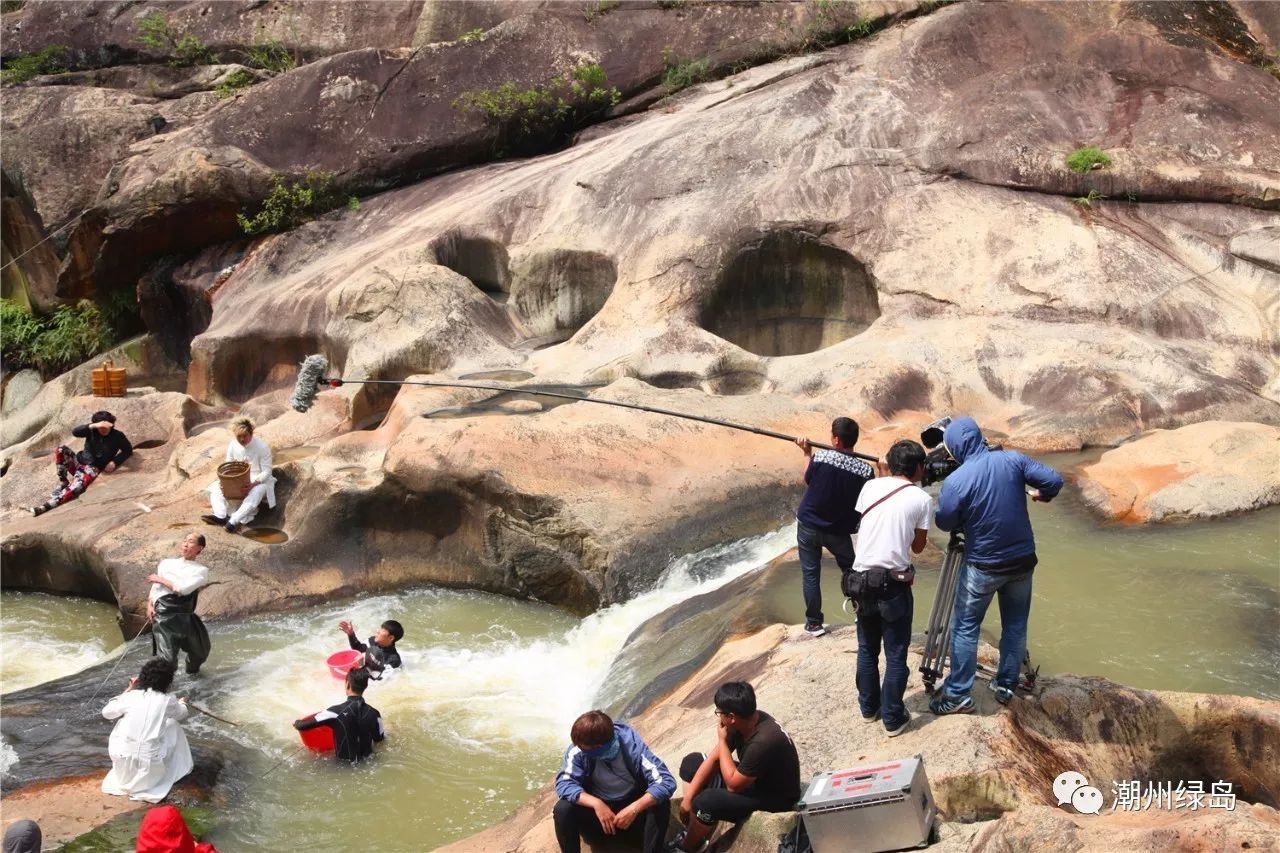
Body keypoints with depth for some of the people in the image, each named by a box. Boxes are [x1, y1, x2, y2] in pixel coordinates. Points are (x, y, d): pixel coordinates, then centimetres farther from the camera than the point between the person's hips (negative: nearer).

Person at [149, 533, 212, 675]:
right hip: (164, 615, -2)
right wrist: (149, 604, -2)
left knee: (199, 653, 19)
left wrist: (161, 580, 0)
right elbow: (155, 586, 15)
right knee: (167, 658, -19)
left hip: (185, 617, 2)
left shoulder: (201, 571, 6)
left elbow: (184, 589, -8)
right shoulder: (166, 563, 14)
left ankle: (192, 669, 51)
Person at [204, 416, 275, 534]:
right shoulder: (233, 446, -2)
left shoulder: (262, 447, -17)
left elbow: (267, 472, -15)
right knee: (215, 487, -12)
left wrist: (253, 483, -32)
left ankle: (233, 521, -50)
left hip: (258, 481, -6)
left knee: (255, 495, -39)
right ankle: (220, 516, -32)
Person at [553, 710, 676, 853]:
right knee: (563, 809, -28)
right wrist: (596, 804, -38)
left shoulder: (633, 748, -26)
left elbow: (666, 781, -31)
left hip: (629, 809, -1)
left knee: (661, 805, -30)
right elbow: (563, 783, -25)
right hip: (597, 808, 1)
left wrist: (634, 808, -42)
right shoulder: (579, 750, -21)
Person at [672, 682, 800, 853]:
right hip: (751, 779, 9)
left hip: (774, 797, -9)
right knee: (692, 762, 7)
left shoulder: (763, 742, -37)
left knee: (705, 802, -28)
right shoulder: (745, 720, -12)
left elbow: (733, 785, -26)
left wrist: (722, 741, -20)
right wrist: (688, 797, -9)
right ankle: (692, 835, 9)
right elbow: (714, 758, -4)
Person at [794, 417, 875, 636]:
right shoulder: (865, 471, -19)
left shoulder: (820, 457, -20)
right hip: (839, 531, 1)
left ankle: (814, 623, 16)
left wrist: (807, 453, 14)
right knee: (852, 572, 21)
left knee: (810, 574, 10)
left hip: (808, 525, -1)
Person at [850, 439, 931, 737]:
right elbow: (918, 547, 5)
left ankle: (869, 707, 29)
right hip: (894, 582, -4)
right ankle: (893, 718, 10)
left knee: (867, 649, 18)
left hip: (862, 578, 4)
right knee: (895, 655, 5)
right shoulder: (921, 498, -2)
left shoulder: (870, 487, 7)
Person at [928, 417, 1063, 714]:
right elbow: (1054, 481, -7)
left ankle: (957, 695, 8)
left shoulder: (955, 481, -19)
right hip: (1022, 561, 4)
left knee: (965, 628, 7)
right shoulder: (1013, 459, -8)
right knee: (1015, 626, 18)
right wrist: (1039, 494, 14)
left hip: (983, 567, -4)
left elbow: (944, 523, -6)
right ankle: (1006, 685, 26)